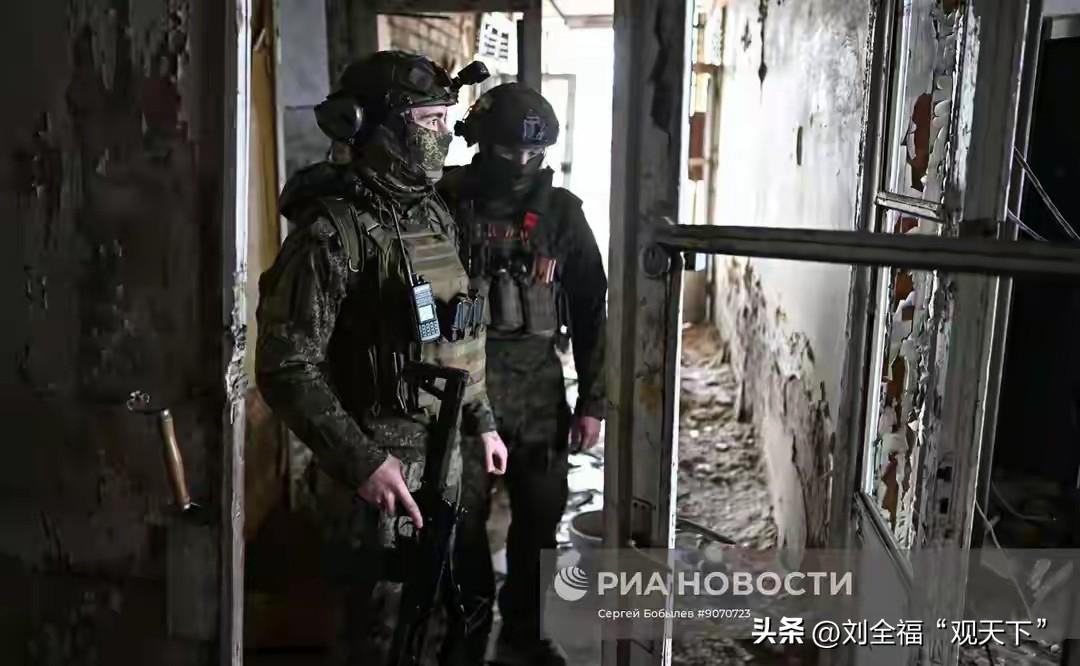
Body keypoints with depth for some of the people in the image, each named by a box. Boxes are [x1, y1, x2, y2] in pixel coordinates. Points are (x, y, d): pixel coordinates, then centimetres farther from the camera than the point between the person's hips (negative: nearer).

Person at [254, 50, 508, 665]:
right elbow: (287, 368, -21)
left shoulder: (436, 217, 8)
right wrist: (362, 461, -24)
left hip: (444, 462, 7)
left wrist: (482, 421, 18)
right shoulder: (332, 231, -17)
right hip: (379, 472, -7)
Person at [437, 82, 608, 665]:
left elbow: (591, 308, 5)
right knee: (463, 514, 7)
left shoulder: (562, 211, 2)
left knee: (541, 513, 8)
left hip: (537, 382, 2)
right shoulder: (446, 203, -4)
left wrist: (592, 400, 2)